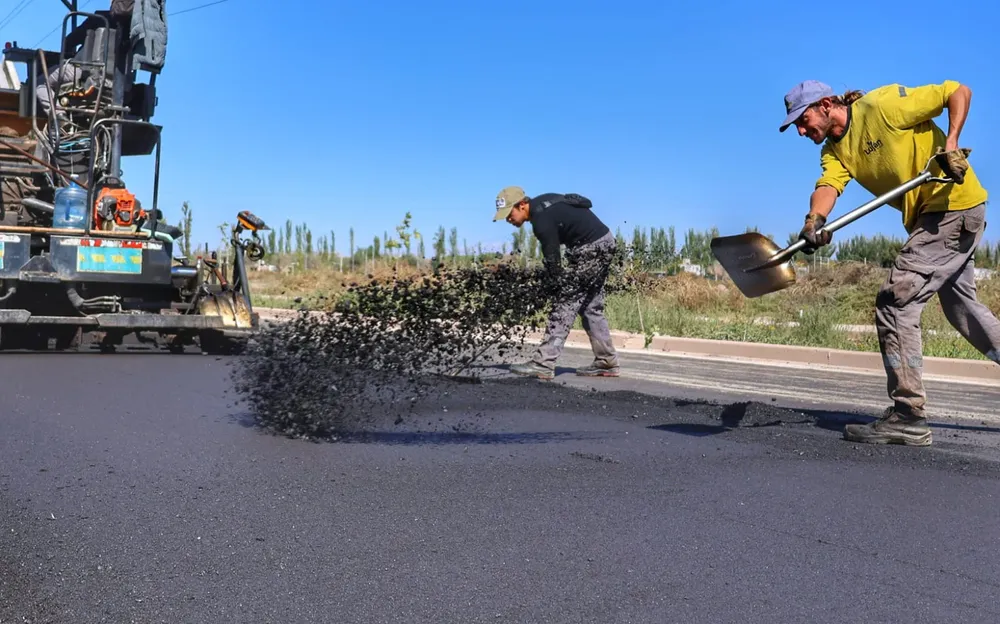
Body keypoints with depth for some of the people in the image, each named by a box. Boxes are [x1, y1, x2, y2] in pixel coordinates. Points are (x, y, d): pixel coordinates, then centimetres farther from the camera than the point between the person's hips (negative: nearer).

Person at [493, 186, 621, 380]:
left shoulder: (542, 221, -21)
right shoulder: (541, 203, 8)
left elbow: (552, 262, -15)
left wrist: (556, 285, -5)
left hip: (592, 249, -10)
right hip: (604, 242, 10)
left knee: (565, 304, -10)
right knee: (591, 306, 14)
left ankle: (543, 364, -11)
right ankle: (607, 363, 19)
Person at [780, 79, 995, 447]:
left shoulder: (882, 105, -17)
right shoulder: (834, 151, 4)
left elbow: (959, 92, -12)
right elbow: (828, 185, -16)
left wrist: (951, 146, -24)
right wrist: (814, 220, -37)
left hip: (955, 206, -10)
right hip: (928, 215, 10)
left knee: (894, 303, -15)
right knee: (961, 306, 24)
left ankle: (909, 417, -11)